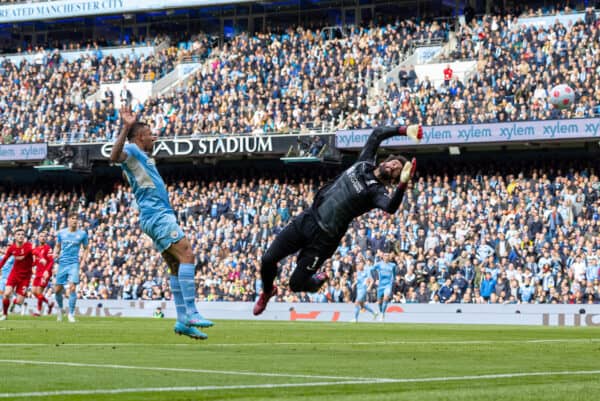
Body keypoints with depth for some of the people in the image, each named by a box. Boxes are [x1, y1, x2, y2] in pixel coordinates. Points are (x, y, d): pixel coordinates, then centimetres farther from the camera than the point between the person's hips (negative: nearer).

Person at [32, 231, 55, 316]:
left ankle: (39, 310, 1)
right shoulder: (36, 249, 14)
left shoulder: (48, 248, -8)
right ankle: (49, 304, 22)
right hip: (38, 273, 8)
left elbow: (51, 261, -14)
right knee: (34, 291, 5)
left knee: (39, 291, -11)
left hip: (45, 273, -8)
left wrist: (47, 271, -25)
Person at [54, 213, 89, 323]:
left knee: (72, 288, -17)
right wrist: (55, 254, -3)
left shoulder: (82, 234, 2)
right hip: (62, 263, 2)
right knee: (58, 289, 4)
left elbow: (85, 249, 12)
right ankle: (60, 308, 32)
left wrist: (83, 260, -1)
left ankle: (71, 314, -9)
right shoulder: (61, 233, 6)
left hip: (74, 263, -2)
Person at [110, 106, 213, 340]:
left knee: (177, 266, 6)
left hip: (161, 215, 11)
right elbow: (115, 156, -30)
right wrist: (126, 128, -39)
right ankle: (190, 314, -28)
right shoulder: (131, 150, -6)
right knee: (186, 255, -20)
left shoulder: (140, 156, 24)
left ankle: (183, 320, 3)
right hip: (158, 215, -11)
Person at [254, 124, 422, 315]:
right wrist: (404, 130, 7)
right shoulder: (364, 164, 7)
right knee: (268, 260, 1)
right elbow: (377, 134, 14)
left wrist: (403, 183, -47)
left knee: (296, 284, -5)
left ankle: (317, 281, 30)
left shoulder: (377, 191, -11)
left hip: (324, 237, -5)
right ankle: (267, 291, 32)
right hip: (307, 219, 5)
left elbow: (391, 207, -34)